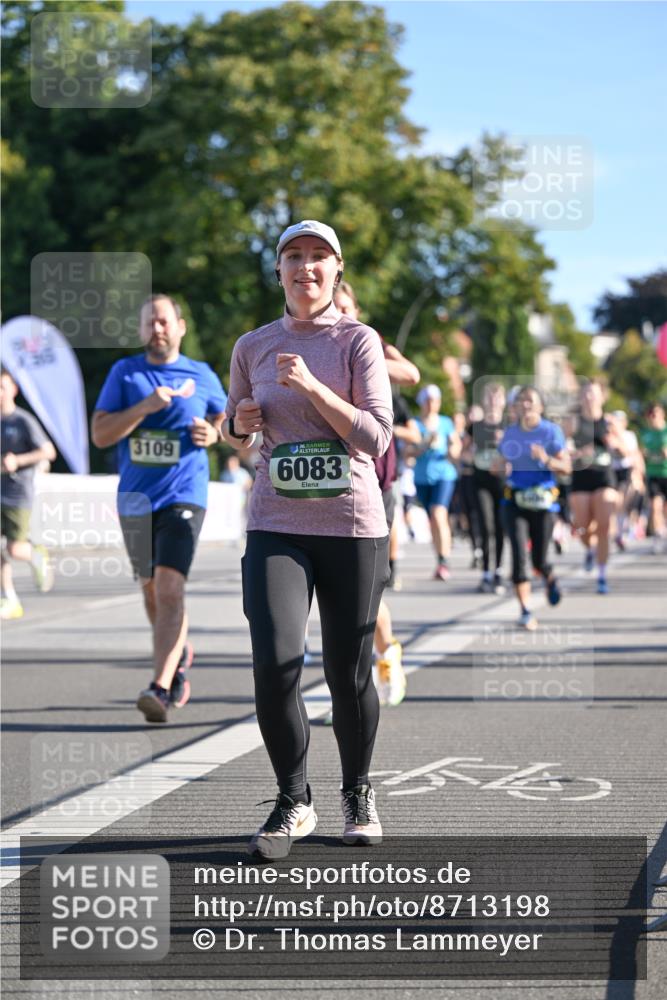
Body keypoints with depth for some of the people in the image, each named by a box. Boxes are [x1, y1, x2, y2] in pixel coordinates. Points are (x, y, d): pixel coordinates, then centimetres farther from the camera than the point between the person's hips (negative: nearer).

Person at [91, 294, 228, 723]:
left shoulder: (202, 376, 4)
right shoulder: (125, 373, 4)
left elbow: (225, 419, 21)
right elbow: (100, 434, -4)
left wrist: (212, 434, -2)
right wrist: (145, 406, -17)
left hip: (184, 496, -3)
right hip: (135, 498, 3)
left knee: (169, 588, -18)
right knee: (152, 590, 15)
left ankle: (161, 688, -23)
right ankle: (180, 653, 43)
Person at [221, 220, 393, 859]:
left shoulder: (358, 341, -1)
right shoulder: (253, 347, 9)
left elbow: (376, 436, -10)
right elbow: (234, 427, 23)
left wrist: (311, 387, -20)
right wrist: (240, 422, 0)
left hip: (352, 525, -1)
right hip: (276, 526, 2)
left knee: (348, 673, 3)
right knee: (274, 663, -15)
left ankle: (357, 794, 27)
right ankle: (293, 803, 2)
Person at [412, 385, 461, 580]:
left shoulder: (446, 423, 6)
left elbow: (456, 443, 16)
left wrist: (454, 452, -6)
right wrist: (426, 444, -21)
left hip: (444, 474, -2)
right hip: (422, 477, 2)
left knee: (438, 515, -20)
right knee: (432, 520, 9)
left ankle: (443, 562, -24)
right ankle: (440, 562, 21)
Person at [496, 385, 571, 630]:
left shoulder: (551, 431, -3)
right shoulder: (510, 432, 7)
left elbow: (565, 467, -6)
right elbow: (501, 462, 18)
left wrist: (547, 459, -25)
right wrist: (498, 466, -6)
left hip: (542, 500, -2)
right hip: (514, 501, 2)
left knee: (539, 561, 2)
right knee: (519, 555, -12)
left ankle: (550, 579, 40)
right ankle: (526, 612, -7)